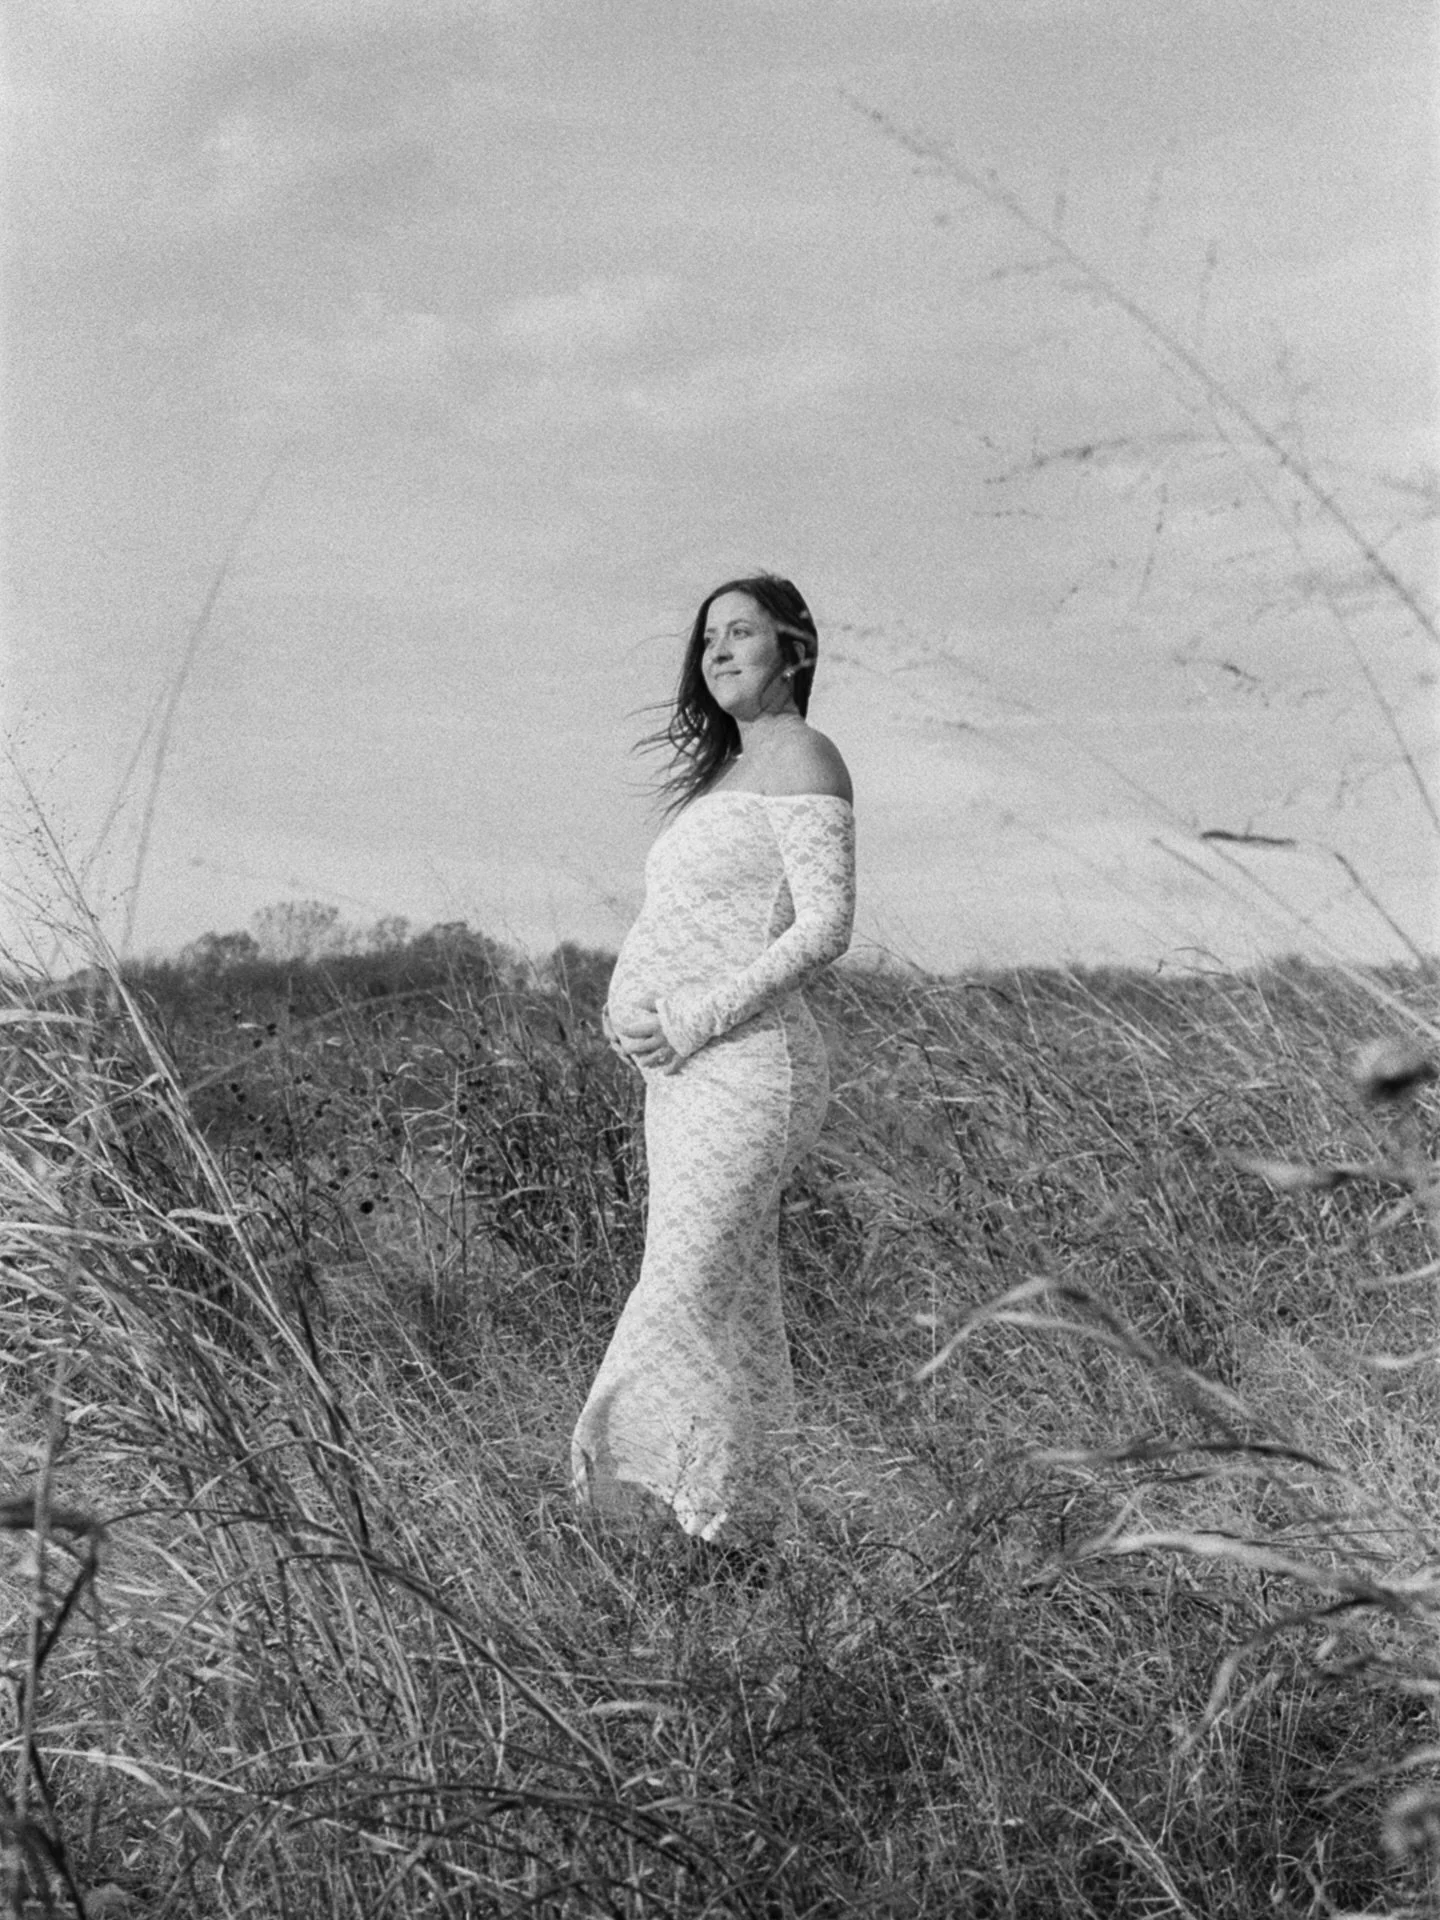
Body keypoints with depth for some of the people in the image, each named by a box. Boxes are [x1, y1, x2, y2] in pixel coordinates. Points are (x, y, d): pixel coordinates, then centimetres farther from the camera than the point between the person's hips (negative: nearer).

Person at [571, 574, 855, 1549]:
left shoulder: (800, 755, -6)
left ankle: (737, 1543, -13)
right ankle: (756, 1525, 13)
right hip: (687, 1076, 9)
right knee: (733, 1315, 8)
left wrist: (692, 1022, -17)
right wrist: (628, 1006, 5)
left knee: (681, 1308, -15)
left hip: (747, 1070, -9)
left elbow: (825, 928, -15)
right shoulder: (722, 772, 21)